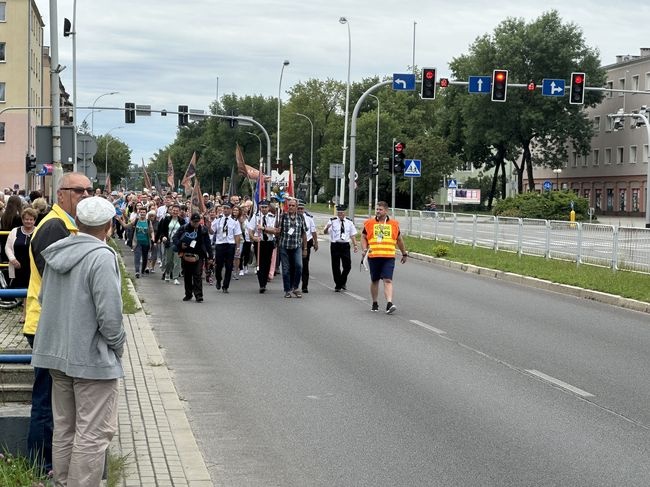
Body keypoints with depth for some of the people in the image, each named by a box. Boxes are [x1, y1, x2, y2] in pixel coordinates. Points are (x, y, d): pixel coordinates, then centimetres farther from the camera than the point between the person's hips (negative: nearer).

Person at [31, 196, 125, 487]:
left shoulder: (57, 252, 4)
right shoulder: (101, 256, -18)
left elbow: (44, 299, 14)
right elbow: (109, 313, -20)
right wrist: (117, 345, -3)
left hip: (57, 353, 8)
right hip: (92, 356, -8)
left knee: (64, 428, 17)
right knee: (93, 434, -1)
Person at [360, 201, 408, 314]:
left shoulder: (394, 224, 8)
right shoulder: (369, 223, 6)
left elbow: (399, 240, 19)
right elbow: (363, 237, 10)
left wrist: (404, 254, 25)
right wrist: (364, 249, -7)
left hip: (389, 257, -1)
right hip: (373, 257, 1)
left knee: (388, 280, -12)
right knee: (374, 280, 11)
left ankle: (389, 304, -20)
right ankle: (374, 304, 24)